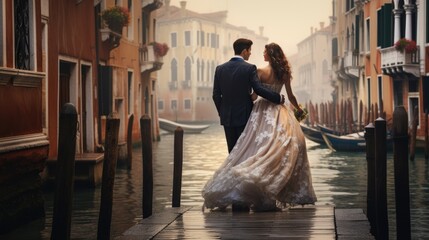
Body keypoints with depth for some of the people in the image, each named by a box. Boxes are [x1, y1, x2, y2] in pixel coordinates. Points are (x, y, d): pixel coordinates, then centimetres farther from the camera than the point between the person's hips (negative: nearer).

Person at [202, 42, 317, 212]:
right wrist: (298, 109, 27)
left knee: (261, 146, -2)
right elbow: (290, 96, 11)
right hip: (279, 112, 2)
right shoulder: (284, 73, 5)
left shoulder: (261, 72, -6)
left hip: (263, 112, -2)